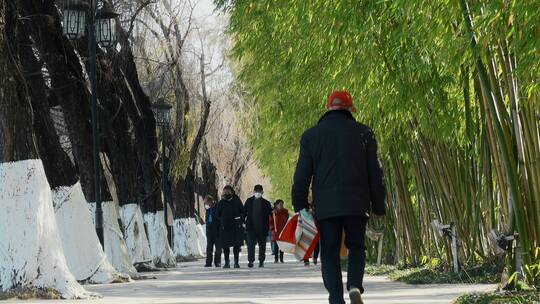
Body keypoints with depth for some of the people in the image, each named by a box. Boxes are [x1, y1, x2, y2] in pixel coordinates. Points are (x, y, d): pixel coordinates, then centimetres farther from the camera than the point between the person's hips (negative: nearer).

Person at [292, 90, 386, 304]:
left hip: (325, 206, 0)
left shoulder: (311, 136, 8)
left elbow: (302, 176, 5)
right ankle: (355, 285, -10)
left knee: (330, 254, 6)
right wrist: (378, 206, 10)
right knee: (356, 247, 14)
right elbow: (374, 173, 6)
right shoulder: (363, 133, 6)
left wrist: (300, 208, 8)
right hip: (357, 204, 0)